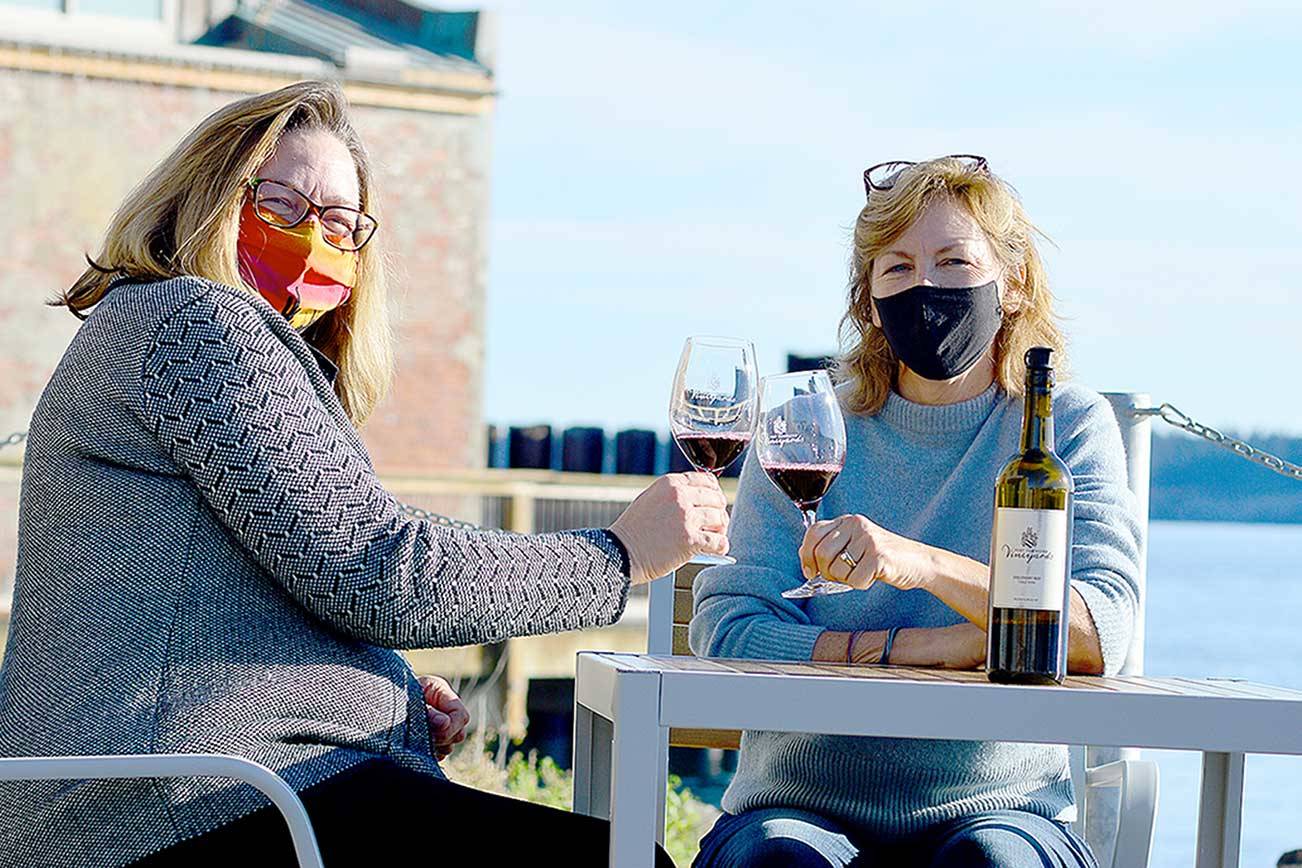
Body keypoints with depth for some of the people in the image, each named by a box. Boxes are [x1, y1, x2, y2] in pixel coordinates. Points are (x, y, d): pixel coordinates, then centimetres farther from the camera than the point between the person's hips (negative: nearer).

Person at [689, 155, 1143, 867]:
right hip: (804, 806, 0)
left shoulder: (1066, 427, 5)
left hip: (998, 805, 0)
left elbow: (1099, 635, -12)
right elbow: (725, 631, -4)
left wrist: (917, 563, -27)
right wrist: (929, 647, -14)